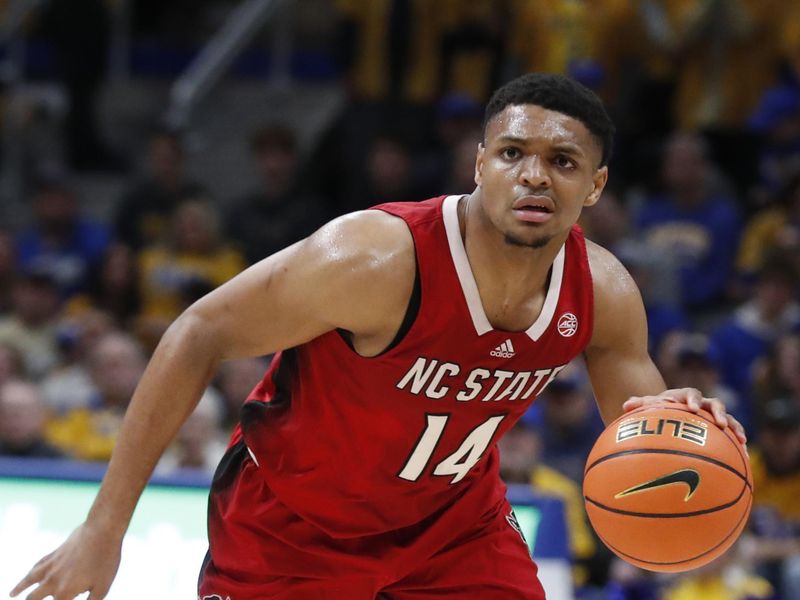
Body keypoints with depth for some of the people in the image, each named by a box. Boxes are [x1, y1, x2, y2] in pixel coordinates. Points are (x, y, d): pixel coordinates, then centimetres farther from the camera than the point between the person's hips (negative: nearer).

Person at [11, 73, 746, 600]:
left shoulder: (602, 293, -16)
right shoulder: (380, 259, -33)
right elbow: (201, 336, -25)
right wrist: (105, 525, -25)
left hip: (453, 517, 5)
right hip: (291, 526, -4)